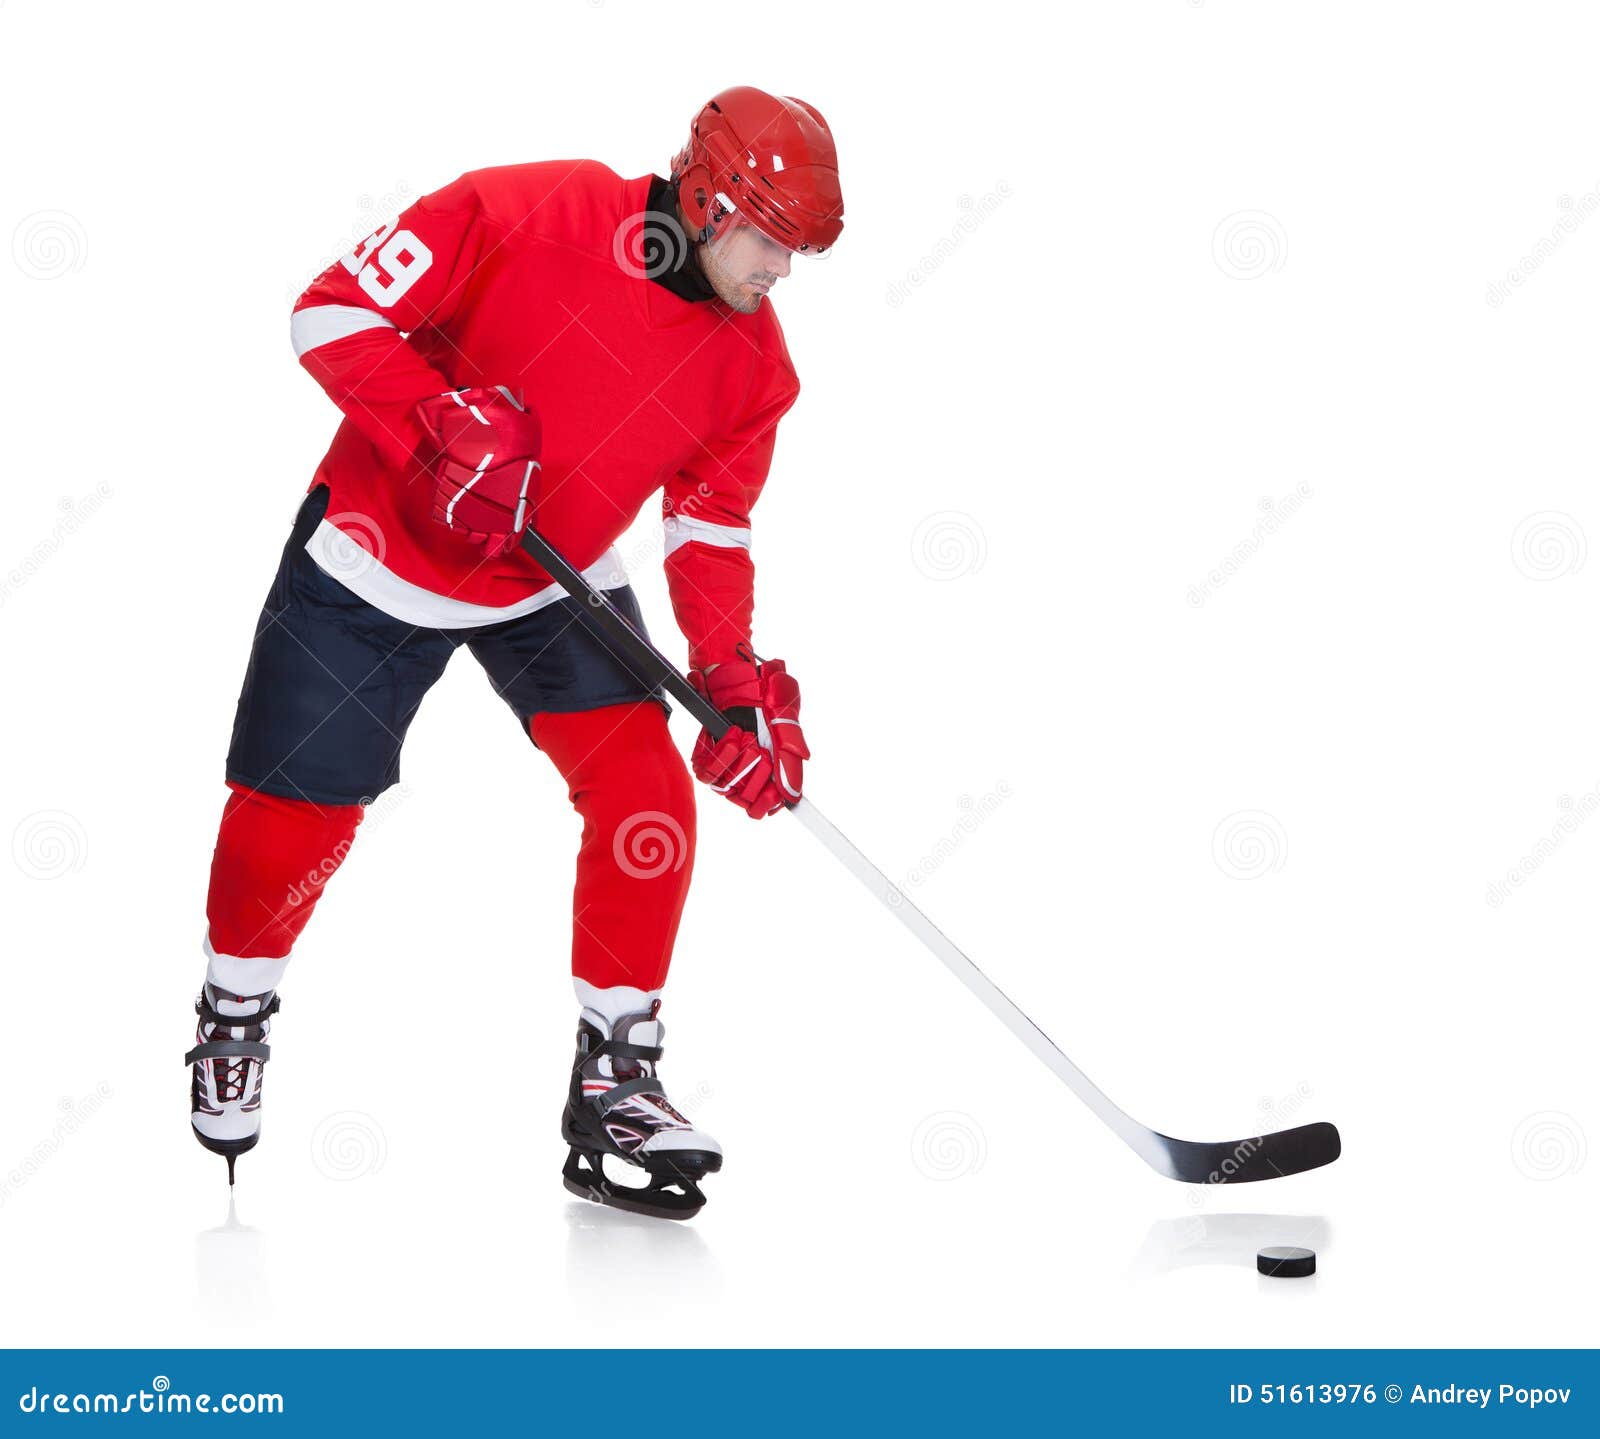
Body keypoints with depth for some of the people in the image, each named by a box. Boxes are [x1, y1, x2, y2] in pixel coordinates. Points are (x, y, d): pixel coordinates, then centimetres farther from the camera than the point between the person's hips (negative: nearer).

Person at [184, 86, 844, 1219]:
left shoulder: (752, 362, -7)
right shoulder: (528, 215, -24)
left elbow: (710, 530, 1)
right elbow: (336, 311, -22)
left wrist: (735, 679, -10)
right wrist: (445, 423, -33)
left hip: (556, 585, 4)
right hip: (381, 555, -4)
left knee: (648, 789, -14)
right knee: (295, 812, 2)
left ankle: (614, 1084, -1)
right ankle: (235, 1020, 33)